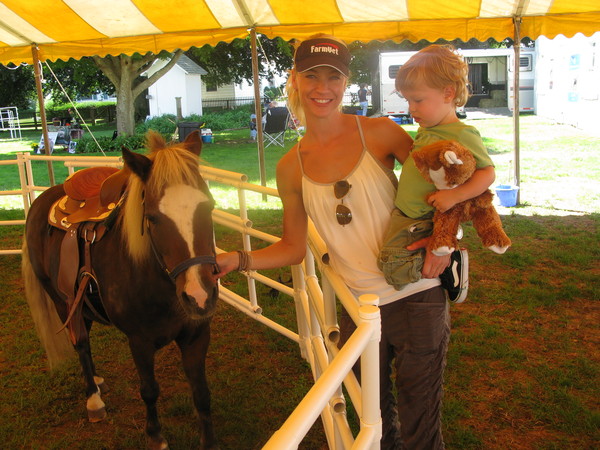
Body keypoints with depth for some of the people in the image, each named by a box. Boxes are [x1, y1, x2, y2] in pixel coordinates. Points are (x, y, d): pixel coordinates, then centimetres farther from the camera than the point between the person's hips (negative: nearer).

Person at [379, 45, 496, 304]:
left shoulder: (463, 136, -16)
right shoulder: (426, 130, 10)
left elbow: (488, 173, -18)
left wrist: (455, 195, -28)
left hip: (422, 222, -9)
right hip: (401, 214, 9)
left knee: (396, 270, -20)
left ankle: (449, 263, -2)